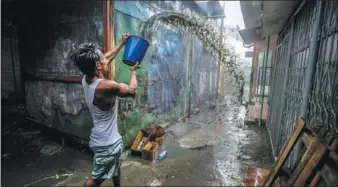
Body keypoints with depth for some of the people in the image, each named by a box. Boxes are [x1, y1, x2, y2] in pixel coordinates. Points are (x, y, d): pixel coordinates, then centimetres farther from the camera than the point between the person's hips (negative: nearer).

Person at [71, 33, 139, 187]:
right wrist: (133, 71, 3)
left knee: (116, 166, 31)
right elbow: (131, 90, -13)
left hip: (107, 138, 9)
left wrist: (122, 43, 17)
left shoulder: (86, 79, -4)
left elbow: (108, 57, 10)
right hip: (106, 143, -9)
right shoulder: (105, 86, -31)